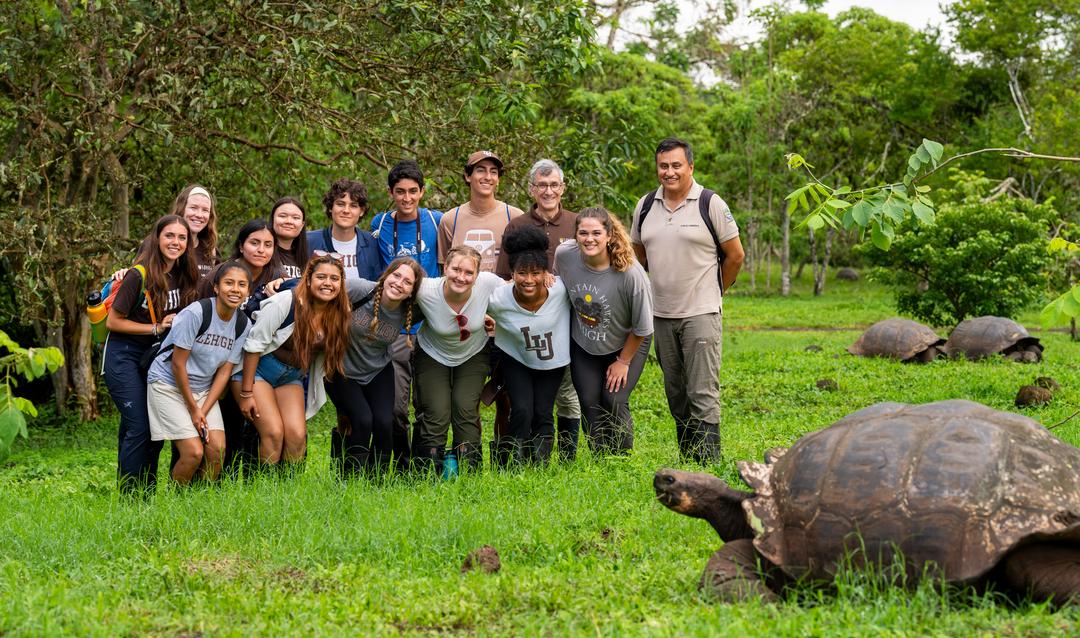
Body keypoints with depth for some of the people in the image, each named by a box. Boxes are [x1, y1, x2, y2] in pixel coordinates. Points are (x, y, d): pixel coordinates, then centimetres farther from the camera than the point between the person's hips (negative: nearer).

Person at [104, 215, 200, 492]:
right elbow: (112, 322, -12)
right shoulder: (140, 276, -17)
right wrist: (157, 328, -16)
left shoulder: (185, 276, 1)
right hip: (124, 356, -6)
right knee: (139, 428, -12)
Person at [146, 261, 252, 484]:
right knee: (193, 452, -16)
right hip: (168, 384, -6)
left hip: (203, 388, 6)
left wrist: (204, 412, -10)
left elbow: (225, 371, -1)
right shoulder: (196, 313, -21)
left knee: (217, 449, -10)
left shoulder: (242, 324, -3)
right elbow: (178, 363, -17)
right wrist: (193, 409, -13)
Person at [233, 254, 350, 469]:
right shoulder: (285, 302, -21)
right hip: (256, 369, -5)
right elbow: (254, 345, -16)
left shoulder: (338, 315, -5)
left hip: (292, 378, 5)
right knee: (274, 432, -20)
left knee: (297, 434, -15)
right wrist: (246, 393, -16)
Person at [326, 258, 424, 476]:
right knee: (362, 421, -18)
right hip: (343, 370, -3)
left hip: (378, 372, 3)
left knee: (385, 423, -12)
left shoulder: (410, 312, -14)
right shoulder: (359, 290, -26)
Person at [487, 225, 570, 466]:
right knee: (522, 412, -14)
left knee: (543, 413, 1)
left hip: (553, 360, 1)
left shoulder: (560, 289, -29)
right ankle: (511, 468, 3)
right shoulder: (498, 300, -28)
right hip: (516, 360, -1)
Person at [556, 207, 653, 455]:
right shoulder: (564, 255, -21)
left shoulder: (630, 273, -31)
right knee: (589, 402, -2)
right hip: (583, 345, 3)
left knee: (614, 401, -11)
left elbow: (642, 329, -17)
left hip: (627, 344, -3)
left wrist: (623, 362, -8)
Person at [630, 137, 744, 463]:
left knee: (703, 395, -9)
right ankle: (686, 462, 20)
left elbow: (735, 255, 1)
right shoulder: (645, 206, 8)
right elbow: (639, 254, 21)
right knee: (675, 395, 11)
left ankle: (709, 464, -8)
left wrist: (714, 293, 9)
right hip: (661, 315, 5)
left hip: (701, 314, -5)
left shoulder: (711, 204, -5)